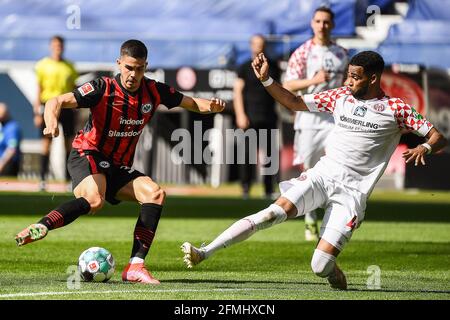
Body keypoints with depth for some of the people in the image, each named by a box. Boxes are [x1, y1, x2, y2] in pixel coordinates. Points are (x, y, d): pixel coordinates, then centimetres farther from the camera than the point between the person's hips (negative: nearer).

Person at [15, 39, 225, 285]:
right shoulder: (103, 89, -15)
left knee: (155, 194, -17)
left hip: (119, 168, 6)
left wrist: (210, 106, -15)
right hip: (87, 155, -6)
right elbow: (57, 102, -22)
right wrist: (51, 120, -45)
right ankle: (39, 228, -35)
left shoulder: (154, 91, 0)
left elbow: (191, 103, 8)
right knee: (94, 200, -37)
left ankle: (135, 266, -19)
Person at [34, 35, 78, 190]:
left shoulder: (69, 66, 11)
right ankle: (42, 179, 2)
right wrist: (38, 112, -4)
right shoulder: (43, 65, 2)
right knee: (46, 142, -3)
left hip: (66, 106, 3)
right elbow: (39, 89, 1)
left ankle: (69, 178, 7)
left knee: (69, 143, 1)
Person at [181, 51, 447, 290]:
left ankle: (332, 271, 25)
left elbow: (439, 138, -1)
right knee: (276, 212, -25)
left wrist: (425, 148, -24)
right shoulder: (340, 96, 11)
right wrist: (266, 80, 5)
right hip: (322, 174, 3)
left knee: (320, 267, -14)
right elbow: (294, 103, 18)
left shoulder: (396, 108, 0)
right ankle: (204, 253, -28)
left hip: (352, 191, -3)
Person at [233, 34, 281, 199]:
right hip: (250, 117, -3)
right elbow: (238, 91, -1)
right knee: (248, 152, -9)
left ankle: (269, 190, 6)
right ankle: (245, 187, -4)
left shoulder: (273, 67, 15)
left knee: (269, 153, 2)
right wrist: (240, 115, -11)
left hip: (269, 117, 3)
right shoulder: (245, 67, 5)